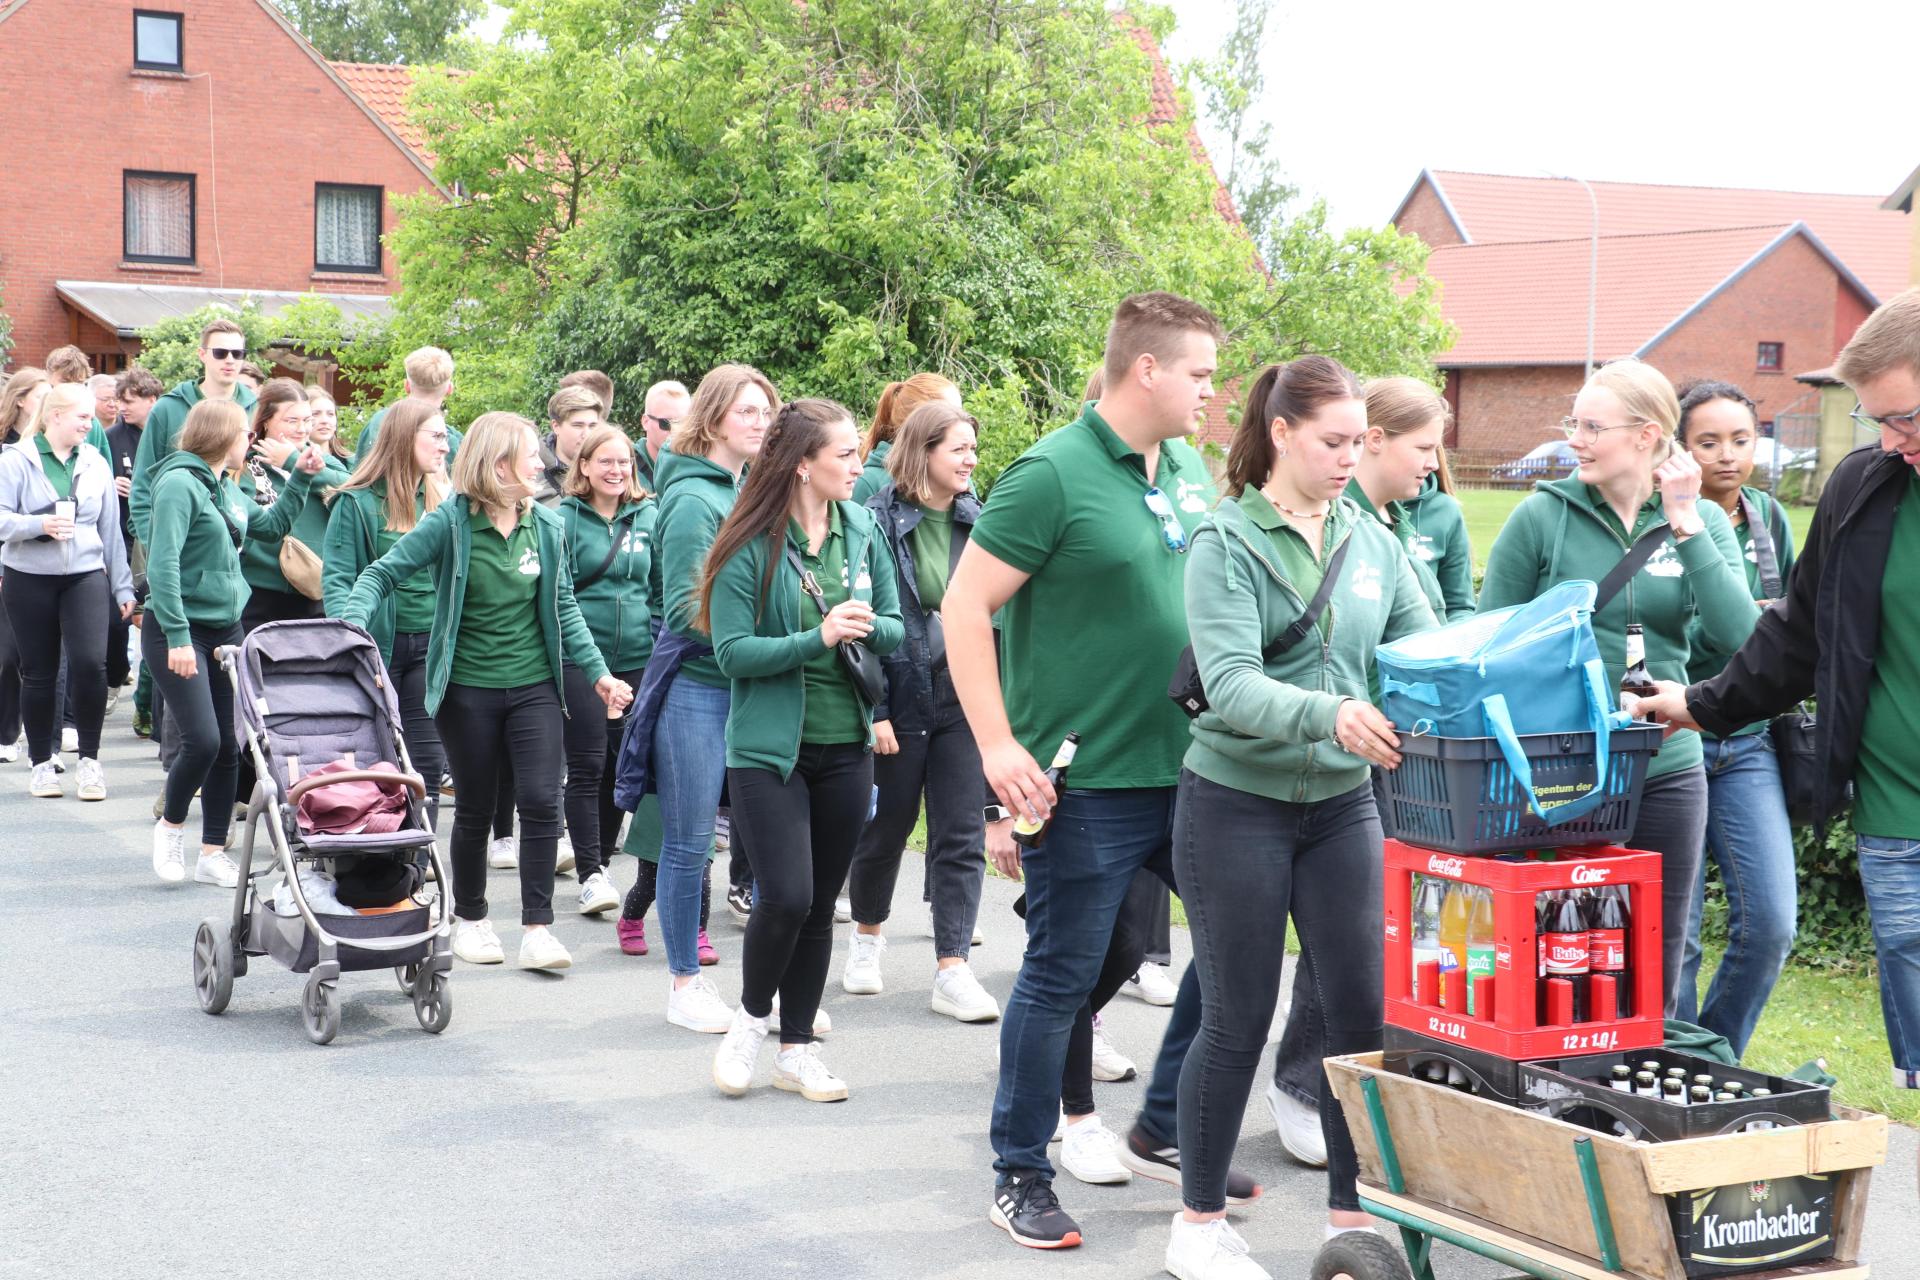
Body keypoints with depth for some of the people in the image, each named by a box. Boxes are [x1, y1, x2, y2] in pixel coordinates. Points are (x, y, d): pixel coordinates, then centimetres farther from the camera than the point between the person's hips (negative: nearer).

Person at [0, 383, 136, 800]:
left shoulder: (95, 463, 8)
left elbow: (110, 529, 12)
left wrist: (123, 586, 11)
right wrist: (39, 524, -25)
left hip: (85, 577, 2)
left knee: (90, 663, -15)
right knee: (38, 672, 6)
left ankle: (89, 759, -1)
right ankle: (42, 762, 19)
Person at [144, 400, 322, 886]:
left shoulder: (228, 489, 12)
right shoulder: (179, 482, -13)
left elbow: (272, 525, 28)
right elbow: (162, 565, -20)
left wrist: (300, 478, 18)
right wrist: (178, 636, -25)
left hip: (226, 628, 8)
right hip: (178, 631, -8)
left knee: (228, 745, 5)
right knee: (202, 739, -14)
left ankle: (213, 852, 14)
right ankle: (170, 826, 11)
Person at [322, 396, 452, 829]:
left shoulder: (443, 499, 10)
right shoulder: (357, 502, -5)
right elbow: (336, 577, -10)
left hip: (430, 643, 4)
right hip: (377, 643, -4)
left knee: (428, 761, 1)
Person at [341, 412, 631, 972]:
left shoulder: (546, 526, 2)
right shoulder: (451, 522, -10)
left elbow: (563, 608, 9)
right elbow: (382, 574, -10)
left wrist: (599, 673, 3)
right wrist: (352, 623, -27)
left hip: (534, 687, 3)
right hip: (468, 689, -3)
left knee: (541, 799, -9)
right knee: (475, 810, 8)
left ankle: (537, 927, -3)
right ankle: (469, 918, 27)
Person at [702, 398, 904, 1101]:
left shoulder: (862, 530, 4)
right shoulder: (752, 546, -10)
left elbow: (897, 628, 9)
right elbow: (733, 651, -14)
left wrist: (869, 626, -14)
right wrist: (818, 636, -25)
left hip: (846, 746, 5)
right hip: (769, 747, -5)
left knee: (820, 905, 9)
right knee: (786, 896, -13)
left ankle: (797, 1048, 21)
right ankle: (752, 1016, 13)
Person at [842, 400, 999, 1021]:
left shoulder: (977, 522, 6)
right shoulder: (879, 522, -9)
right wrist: (872, 709, -14)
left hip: (964, 698, 4)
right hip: (900, 697, -3)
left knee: (961, 834, -1)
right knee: (886, 826, 12)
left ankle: (952, 970, 1)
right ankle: (867, 935, 36)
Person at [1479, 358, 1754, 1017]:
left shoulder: (1701, 521, 4)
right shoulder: (1542, 517, -3)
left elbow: (1736, 634, -10)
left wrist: (1684, 524, -13)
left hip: (1665, 770, 2)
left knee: (1655, 973, 10)